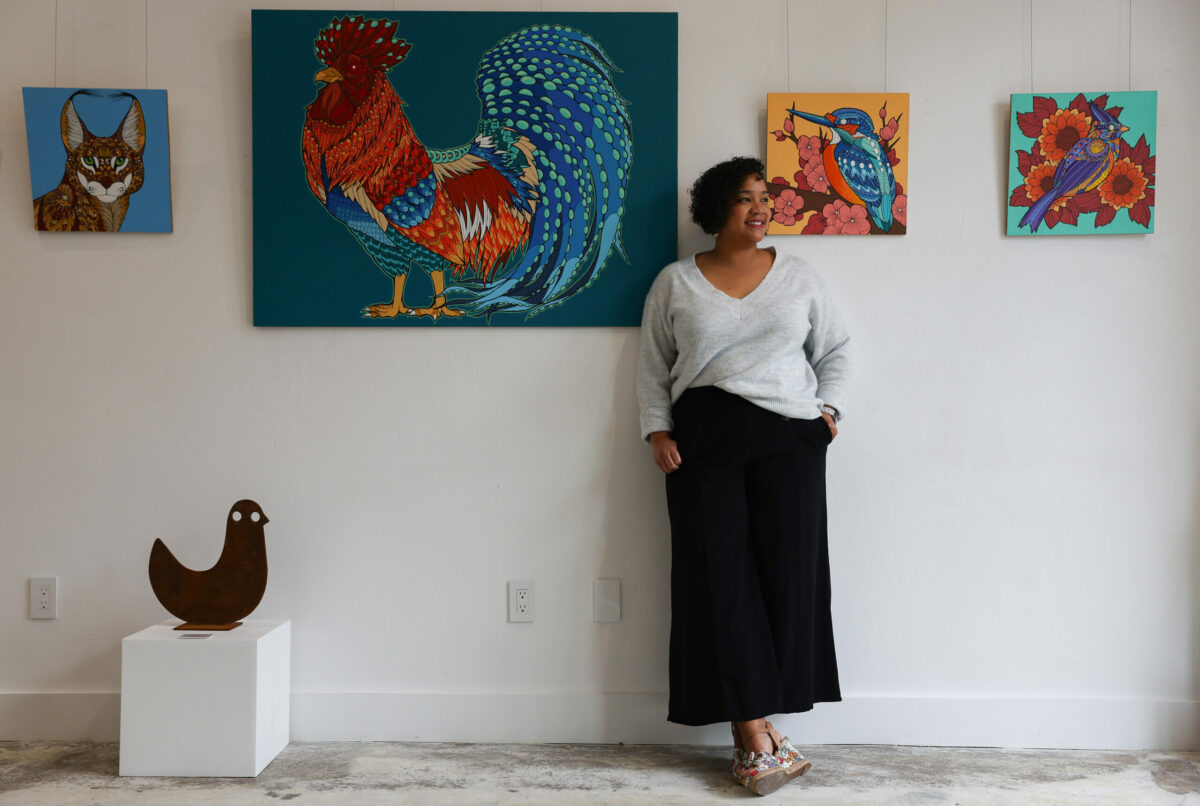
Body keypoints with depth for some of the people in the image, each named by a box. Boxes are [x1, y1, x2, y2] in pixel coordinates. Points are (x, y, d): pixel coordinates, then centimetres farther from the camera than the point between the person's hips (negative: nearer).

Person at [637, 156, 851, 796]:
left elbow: (835, 348, 19)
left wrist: (829, 408, 5)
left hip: (788, 436, 1)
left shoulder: (799, 276, 14)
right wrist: (657, 431, 1)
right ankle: (758, 735, -4)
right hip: (704, 441, -1)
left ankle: (749, 731, 3)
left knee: (788, 573, -7)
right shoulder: (675, 283, 11)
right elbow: (653, 365, 12)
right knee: (723, 577, -7)